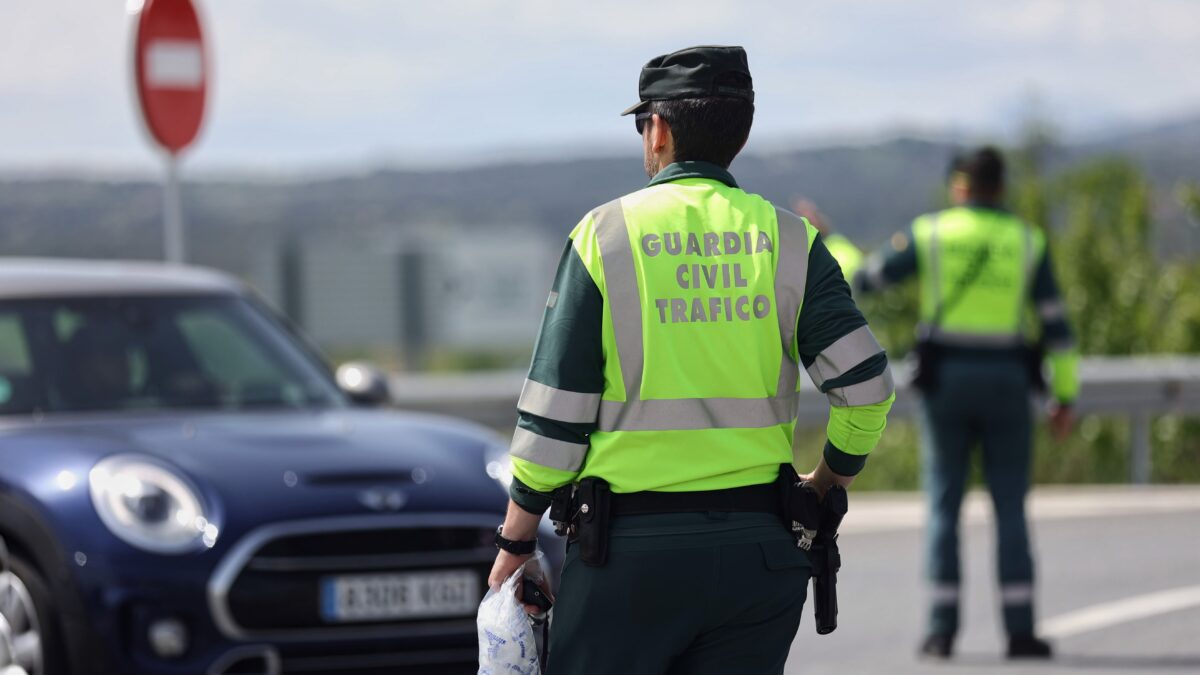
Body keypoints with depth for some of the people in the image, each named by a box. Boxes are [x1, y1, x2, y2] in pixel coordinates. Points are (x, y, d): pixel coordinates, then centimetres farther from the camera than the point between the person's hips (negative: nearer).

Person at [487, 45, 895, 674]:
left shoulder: (604, 235, -2)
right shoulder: (786, 240, 4)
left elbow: (553, 415, -3)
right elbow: (865, 386, -4)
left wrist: (515, 543, 6)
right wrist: (827, 483, 15)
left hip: (630, 550, -3)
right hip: (756, 551, 3)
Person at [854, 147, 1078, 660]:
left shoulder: (930, 233, -1)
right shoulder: (1027, 242, 2)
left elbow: (865, 279, 6)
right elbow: (1056, 324, -1)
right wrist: (1065, 396, 4)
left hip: (945, 381, 0)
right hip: (1006, 382, 0)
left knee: (944, 507, 4)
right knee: (1010, 510, 4)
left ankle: (942, 630, 0)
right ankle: (1020, 630, -1)